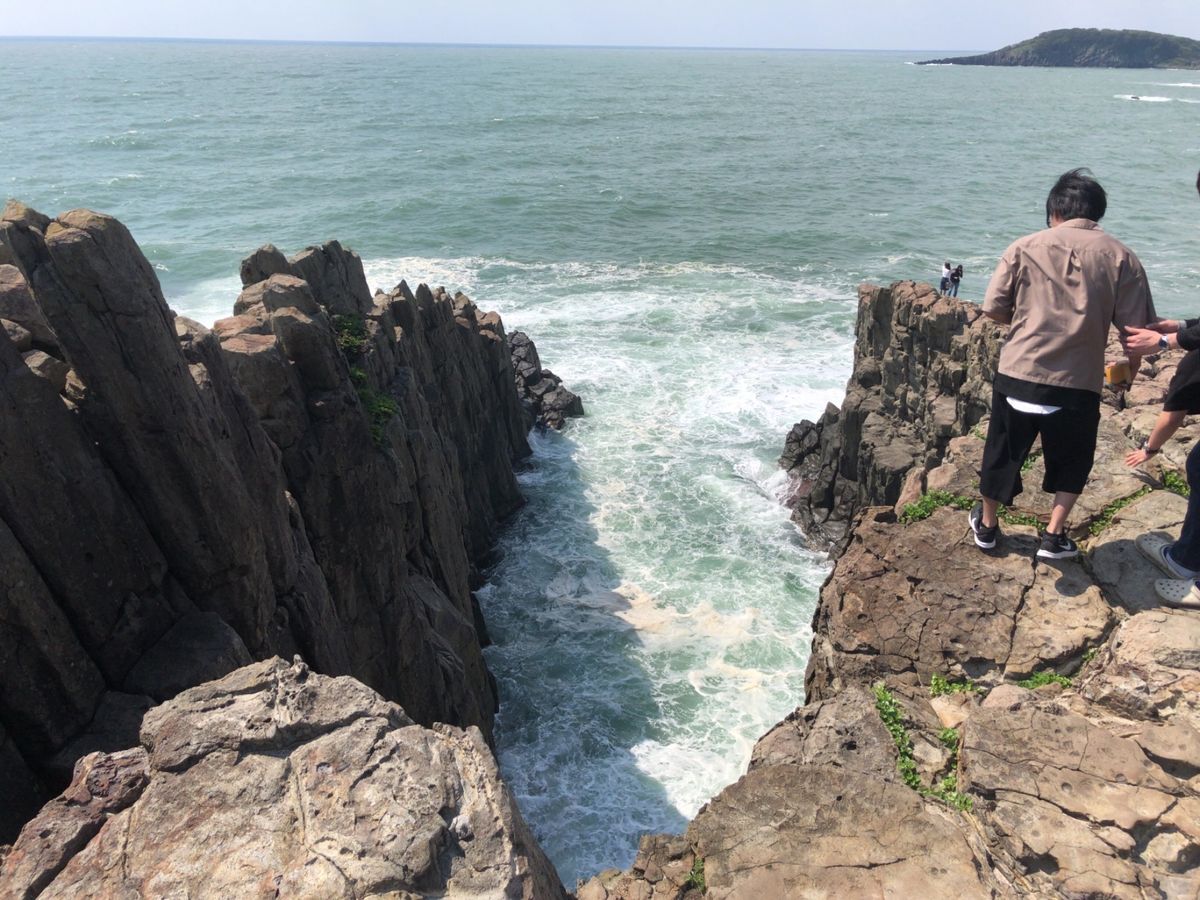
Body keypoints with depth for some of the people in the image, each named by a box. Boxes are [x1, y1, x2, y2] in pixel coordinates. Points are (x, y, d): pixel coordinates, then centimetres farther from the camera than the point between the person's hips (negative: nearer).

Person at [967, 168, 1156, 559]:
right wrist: (1129, 369, 16)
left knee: (1003, 453, 19)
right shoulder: (1120, 257, -1)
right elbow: (1136, 329, -3)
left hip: (1018, 376, 0)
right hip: (1078, 384, 0)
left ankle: (986, 525, 35)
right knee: (1072, 461, 24)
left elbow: (993, 308, -3)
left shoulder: (1026, 247, -1)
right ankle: (1054, 535, 21)